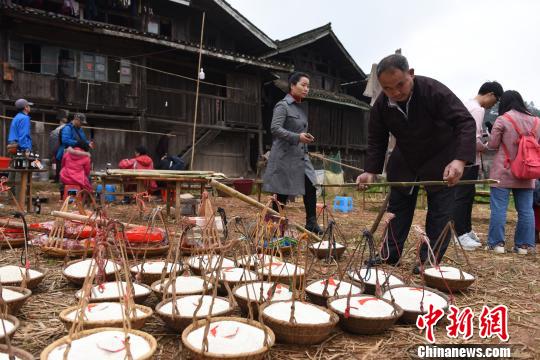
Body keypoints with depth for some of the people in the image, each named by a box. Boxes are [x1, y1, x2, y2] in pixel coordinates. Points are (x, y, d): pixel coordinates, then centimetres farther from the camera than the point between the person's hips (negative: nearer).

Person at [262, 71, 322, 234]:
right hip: (285, 156, -7)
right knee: (282, 194, 0)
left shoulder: (301, 107, 15)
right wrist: (297, 137, -28)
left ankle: (311, 223, 11)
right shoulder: (282, 105, -9)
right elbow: (275, 129, -20)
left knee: (311, 188, 0)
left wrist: (306, 138, 15)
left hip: (301, 156, 8)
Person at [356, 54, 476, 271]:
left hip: (441, 162, -4)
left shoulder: (433, 90, -28)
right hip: (404, 162, 4)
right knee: (397, 209, 9)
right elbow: (376, 141, -6)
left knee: (440, 213, -1)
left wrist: (460, 160, -46)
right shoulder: (381, 105, -15)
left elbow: (465, 122, -32)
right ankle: (389, 257, 21)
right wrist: (371, 171, -19)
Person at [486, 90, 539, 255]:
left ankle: (496, 243, 1)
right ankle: (524, 244, 13)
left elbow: (492, 144, -4)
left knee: (498, 209, -1)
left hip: (503, 172, -5)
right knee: (526, 210, 9)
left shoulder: (502, 120, -8)